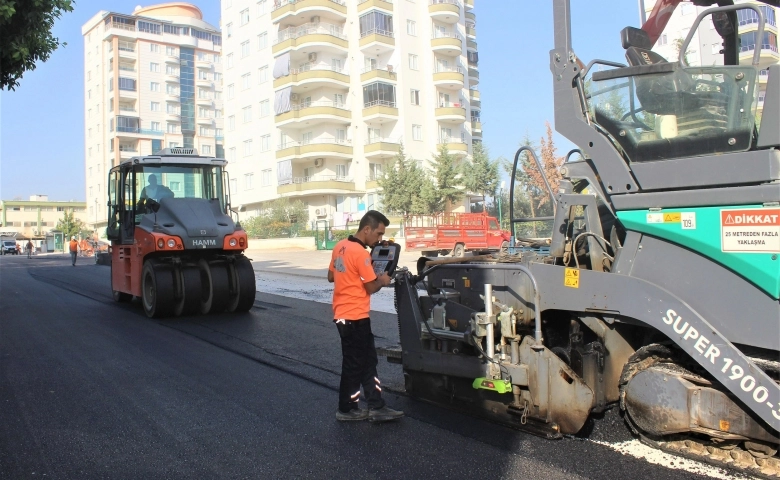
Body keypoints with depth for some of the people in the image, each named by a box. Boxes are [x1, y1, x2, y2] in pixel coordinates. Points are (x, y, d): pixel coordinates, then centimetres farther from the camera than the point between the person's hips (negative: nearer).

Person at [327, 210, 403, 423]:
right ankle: (346, 409, 16)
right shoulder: (360, 253, -19)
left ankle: (376, 407, 19)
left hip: (343, 314, 9)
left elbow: (331, 276, 17)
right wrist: (383, 280, 4)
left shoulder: (341, 246, 8)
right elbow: (371, 287, -15)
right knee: (354, 364, 4)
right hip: (355, 317, -9)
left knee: (368, 361, 14)